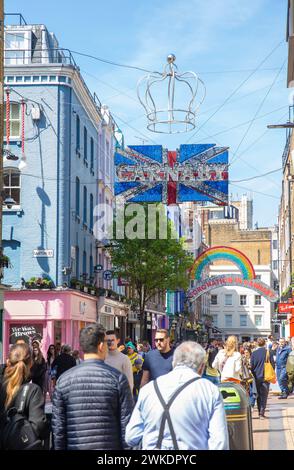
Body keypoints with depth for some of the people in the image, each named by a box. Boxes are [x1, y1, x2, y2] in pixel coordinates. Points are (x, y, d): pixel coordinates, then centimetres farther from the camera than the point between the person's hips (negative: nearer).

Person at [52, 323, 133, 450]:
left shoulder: (63, 379, -1)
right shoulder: (117, 378, -6)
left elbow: (58, 425, 1)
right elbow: (126, 423, -6)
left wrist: (59, 448, 12)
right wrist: (127, 447, 3)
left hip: (75, 446, 2)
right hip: (110, 446, -2)